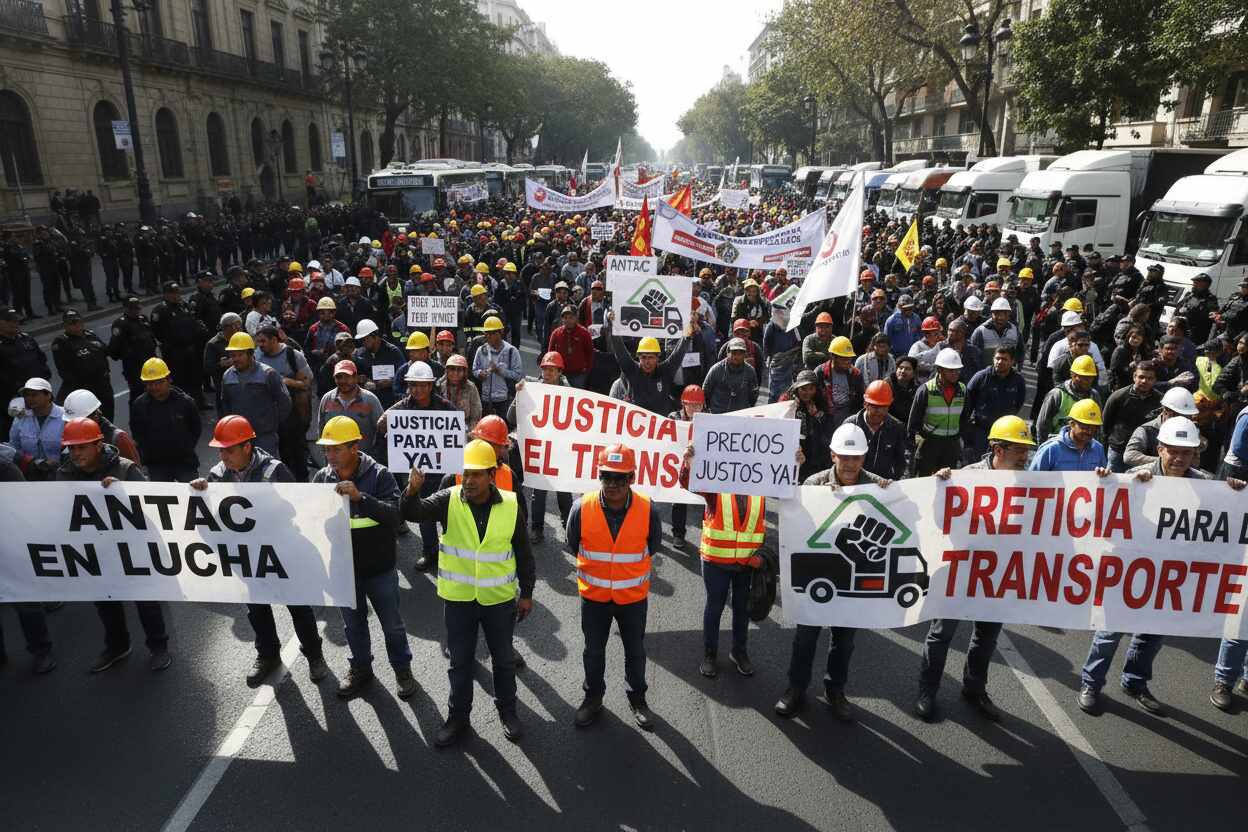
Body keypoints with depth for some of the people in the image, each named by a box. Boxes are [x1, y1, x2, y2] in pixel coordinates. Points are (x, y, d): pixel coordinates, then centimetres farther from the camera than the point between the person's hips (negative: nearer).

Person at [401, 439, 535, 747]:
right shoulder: (449, 500, -10)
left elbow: (523, 553, -1)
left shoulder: (511, 505, -10)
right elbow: (414, 513, -26)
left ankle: (507, 710, 38)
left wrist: (527, 593, 3)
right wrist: (412, 491, -47)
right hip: (458, 598, 0)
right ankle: (458, 716, 33)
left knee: (504, 658, 17)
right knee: (459, 661, 15)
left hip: (499, 598, 0)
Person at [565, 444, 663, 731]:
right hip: (594, 596, 0)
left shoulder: (648, 510, -18)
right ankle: (593, 697, 42)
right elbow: (573, 546, 0)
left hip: (633, 597, 0)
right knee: (593, 651, 18)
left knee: (635, 651, 18)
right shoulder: (582, 508, -19)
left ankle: (637, 699, 41)